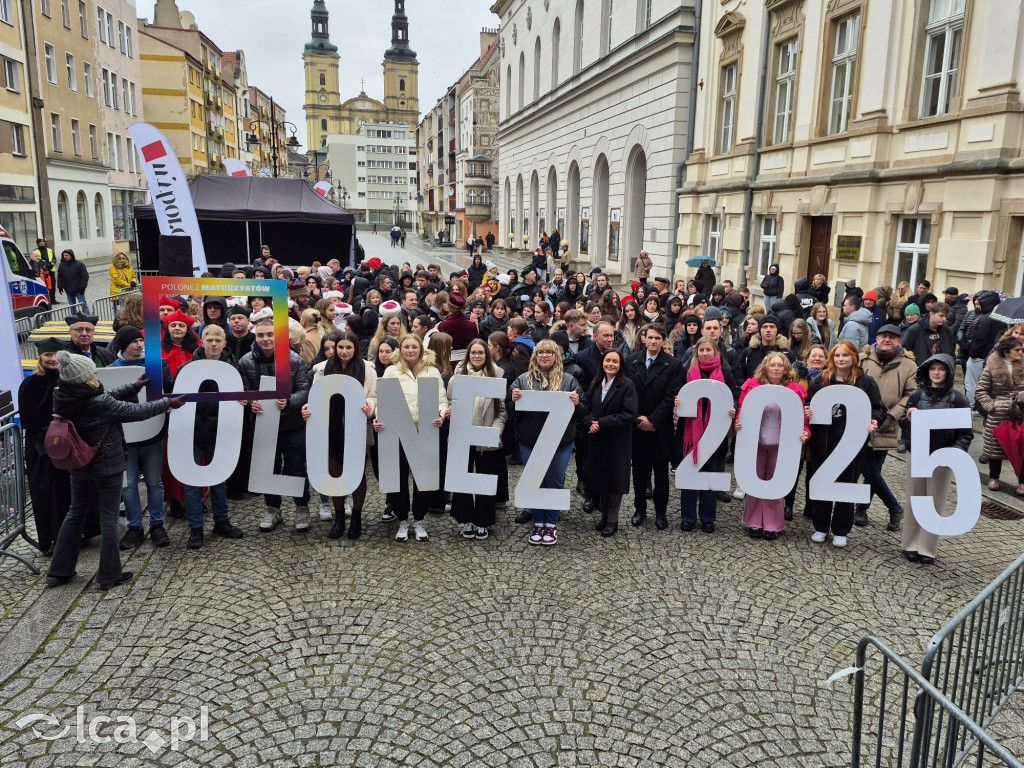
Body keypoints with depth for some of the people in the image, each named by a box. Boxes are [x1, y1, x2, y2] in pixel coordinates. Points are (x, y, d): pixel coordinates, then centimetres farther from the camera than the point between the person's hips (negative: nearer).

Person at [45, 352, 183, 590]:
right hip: (106, 466, -7)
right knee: (109, 518, 5)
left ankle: (59, 571, 27)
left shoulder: (62, 397, -5)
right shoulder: (98, 403, -27)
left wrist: (133, 387, 11)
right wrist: (168, 403, -5)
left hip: (78, 464, 7)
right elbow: (136, 411, -17)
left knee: (76, 512, 20)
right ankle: (109, 575, 15)